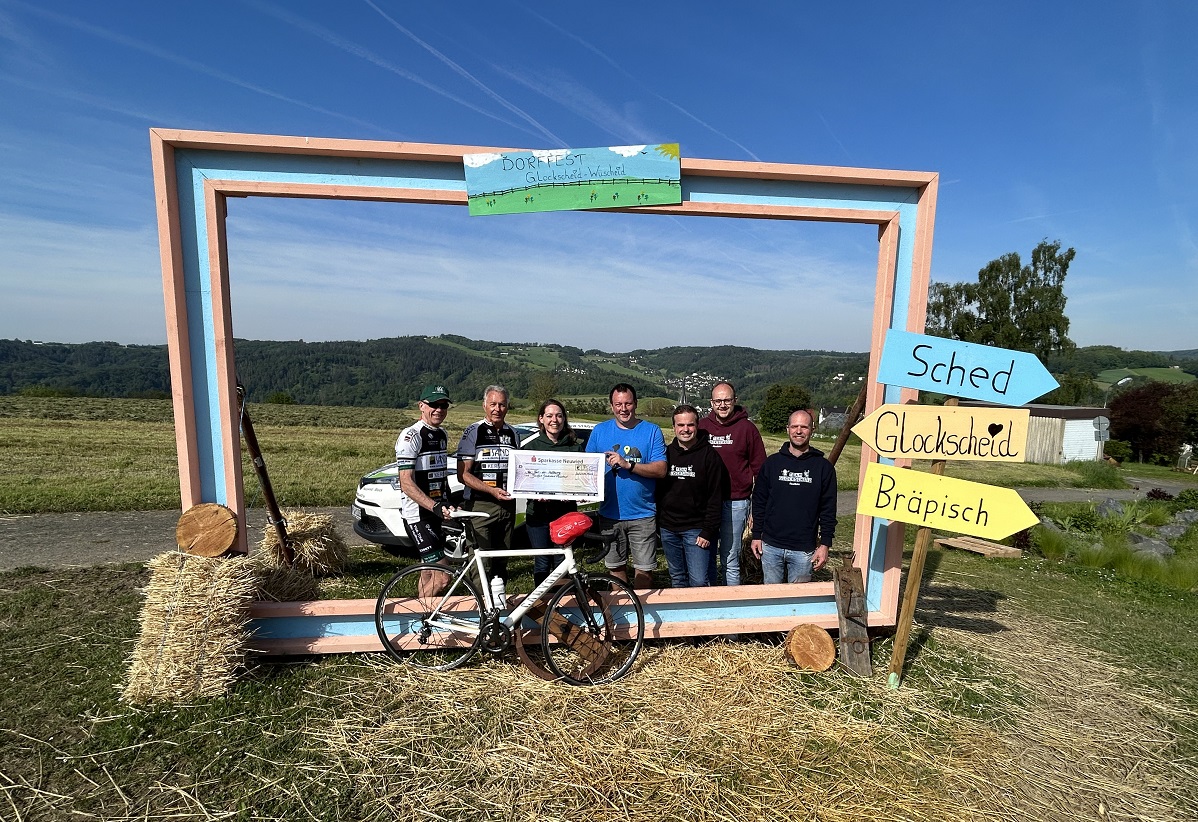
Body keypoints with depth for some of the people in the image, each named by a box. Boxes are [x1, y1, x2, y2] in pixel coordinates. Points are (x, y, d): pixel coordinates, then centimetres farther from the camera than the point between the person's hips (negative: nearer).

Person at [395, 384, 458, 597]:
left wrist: (450, 505, 21)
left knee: (428, 574, 17)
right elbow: (406, 483, -22)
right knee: (443, 577, -10)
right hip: (418, 516, -8)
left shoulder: (442, 435, 11)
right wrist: (436, 507, -31)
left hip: (438, 514, 8)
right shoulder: (411, 436, -15)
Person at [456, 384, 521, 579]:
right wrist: (492, 490, -20)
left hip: (508, 505, 5)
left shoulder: (513, 434, 11)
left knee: (502, 560, 14)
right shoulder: (473, 433, -4)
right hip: (480, 506, -5)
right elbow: (463, 474, -10)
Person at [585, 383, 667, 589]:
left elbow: (661, 470, -9)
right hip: (609, 515, 2)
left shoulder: (652, 431, -1)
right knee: (615, 567, 15)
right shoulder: (600, 431, 6)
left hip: (642, 515, -2)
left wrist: (627, 464, -21)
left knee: (644, 569, 4)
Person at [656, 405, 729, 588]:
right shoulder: (666, 453, 5)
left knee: (699, 582, -5)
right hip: (668, 529, 4)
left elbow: (716, 497, -8)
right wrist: (657, 524, 5)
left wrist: (708, 531, -12)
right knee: (677, 579, 16)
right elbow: (657, 490, 9)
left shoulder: (709, 455, -6)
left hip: (696, 530, -4)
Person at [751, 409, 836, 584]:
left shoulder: (823, 467, 0)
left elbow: (828, 509, 1)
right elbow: (759, 501, 6)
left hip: (804, 549, -1)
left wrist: (825, 544, -3)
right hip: (771, 546, 1)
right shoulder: (772, 462, 2)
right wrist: (756, 535, 4)